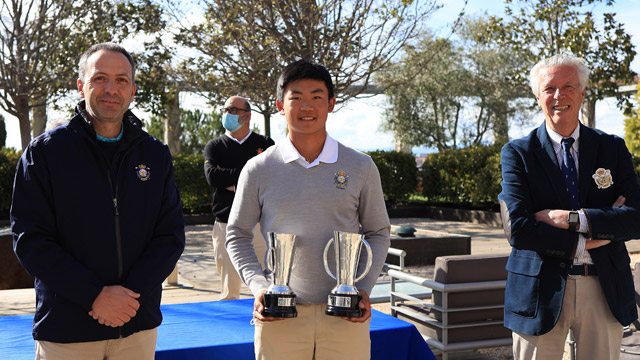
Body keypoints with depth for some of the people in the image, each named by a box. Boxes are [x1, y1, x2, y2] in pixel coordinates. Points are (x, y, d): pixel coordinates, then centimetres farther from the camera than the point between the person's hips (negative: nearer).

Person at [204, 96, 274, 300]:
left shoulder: (266, 145, 12)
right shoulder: (215, 147, 13)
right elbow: (212, 176, -7)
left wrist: (231, 181, -5)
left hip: (261, 223, 0)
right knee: (229, 292, 0)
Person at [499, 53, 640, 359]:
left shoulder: (613, 148, 6)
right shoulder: (517, 153, -2)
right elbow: (517, 230, -13)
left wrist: (571, 218, -16)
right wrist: (583, 243, -13)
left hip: (605, 290, 2)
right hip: (542, 292, -2)